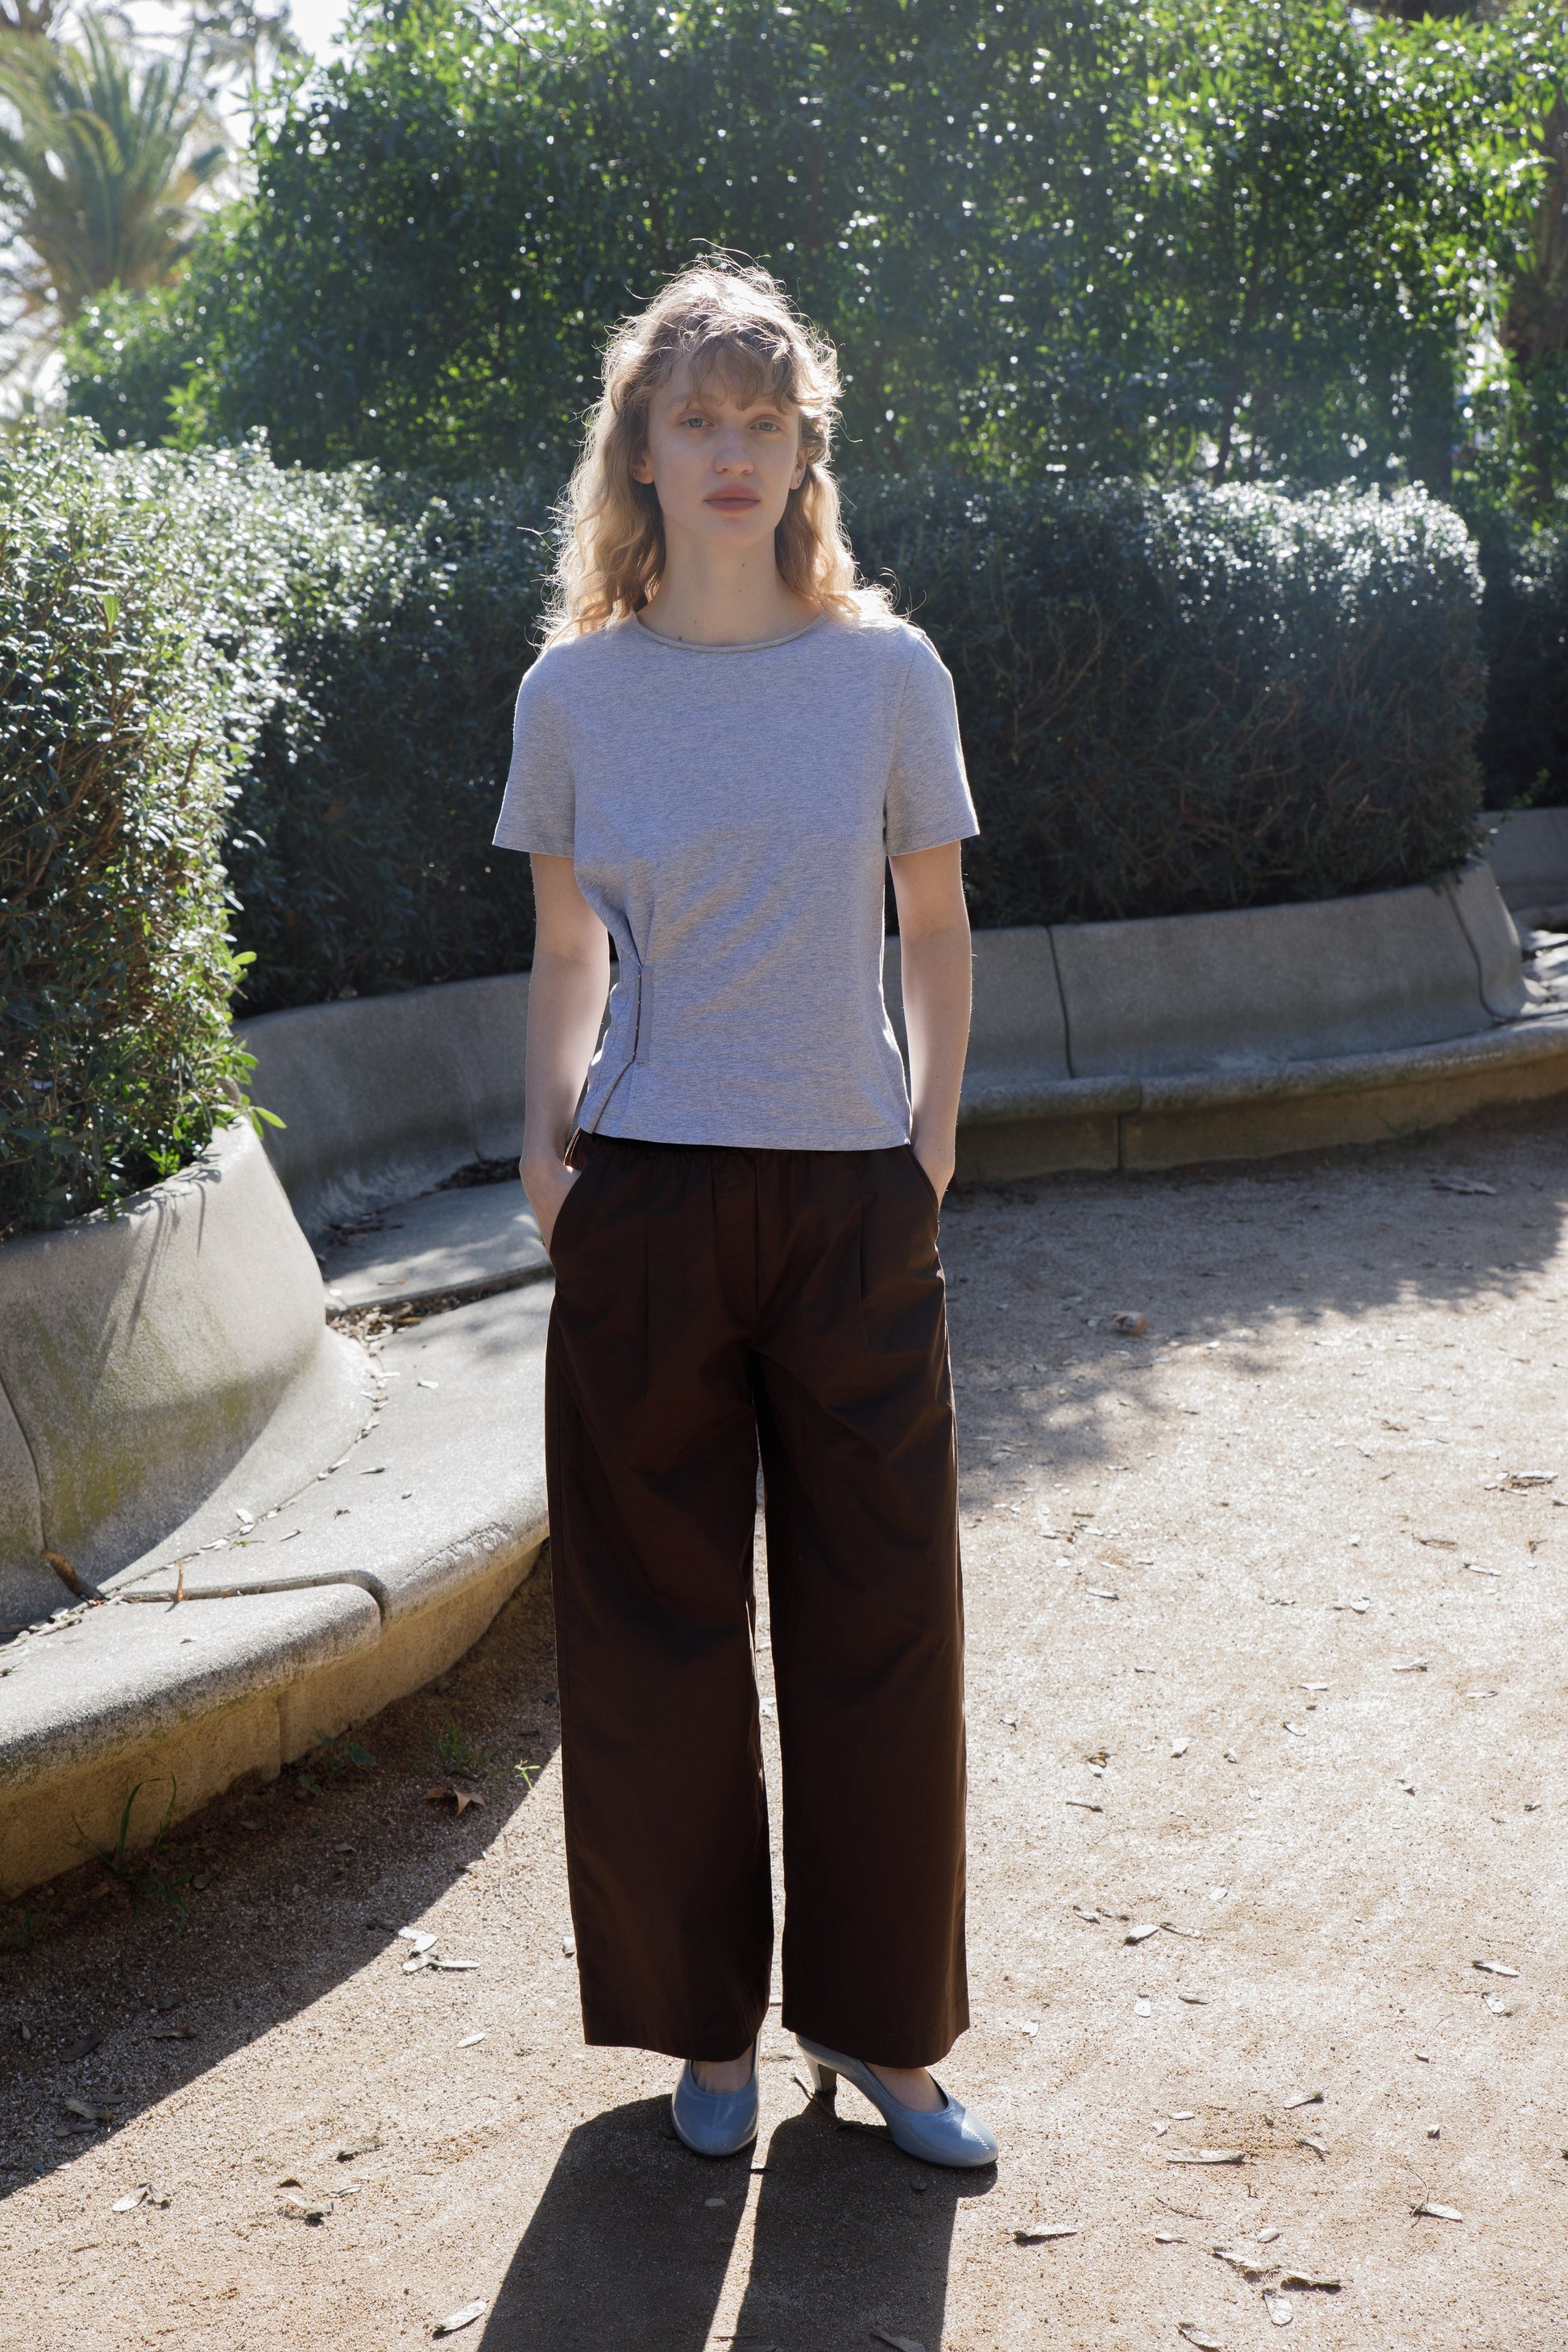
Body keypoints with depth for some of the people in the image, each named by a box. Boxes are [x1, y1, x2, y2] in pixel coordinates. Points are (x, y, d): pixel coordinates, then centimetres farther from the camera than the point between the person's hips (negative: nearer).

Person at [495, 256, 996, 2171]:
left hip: (854, 1204, 0)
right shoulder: (576, 687, 2)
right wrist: (546, 1145, 0)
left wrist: (931, 1135, 2)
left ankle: (877, 2025, 24)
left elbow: (934, 923, 10)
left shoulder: (886, 670, 1)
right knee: (659, 1631, 7)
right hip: (648, 1206, 0)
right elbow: (566, 955, 11)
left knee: (878, 1628, 6)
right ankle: (704, 2024, 24)